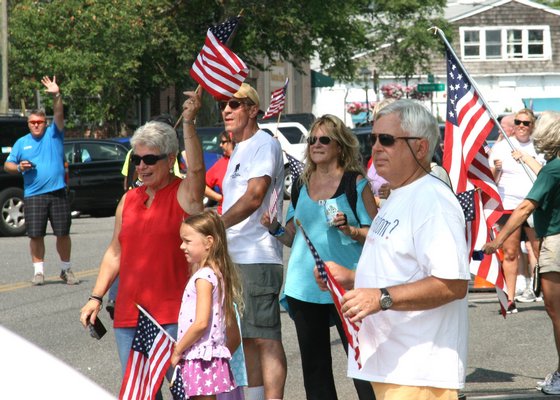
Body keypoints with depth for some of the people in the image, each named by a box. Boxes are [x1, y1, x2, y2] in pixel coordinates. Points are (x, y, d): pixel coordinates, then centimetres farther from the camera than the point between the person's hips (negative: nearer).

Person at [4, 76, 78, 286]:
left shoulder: (53, 134, 6)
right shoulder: (22, 142, 11)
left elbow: (59, 115, -10)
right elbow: (7, 165, 15)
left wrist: (57, 96, -26)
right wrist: (19, 167, -7)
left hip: (57, 193, -1)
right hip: (33, 195, 1)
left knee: (63, 233, 2)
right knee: (36, 235, -1)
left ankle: (66, 269, 14)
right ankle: (38, 271, 7)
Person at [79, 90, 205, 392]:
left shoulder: (183, 195, -2)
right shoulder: (129, 200, 14)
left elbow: (196, 169, -24)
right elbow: (115, 253, 19)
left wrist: (188, 123, -33)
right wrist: (96, 297, 12)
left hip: (172, 314, -6)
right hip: (128, 315, 6)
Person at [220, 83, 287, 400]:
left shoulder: (265, 144, -8)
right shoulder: (238, 151, 21)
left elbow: (254, 197, -19)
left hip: (258, 258, -10)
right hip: (234, 258, 10)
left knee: (265, 338, -11)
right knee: (248, 338, 12)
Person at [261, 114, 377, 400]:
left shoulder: (356, 183, -1)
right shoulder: (301, 185, 13)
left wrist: (350, 230, -20)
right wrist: (274, 228, -1)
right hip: (304, 287, 5)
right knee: (314, 365, 9)